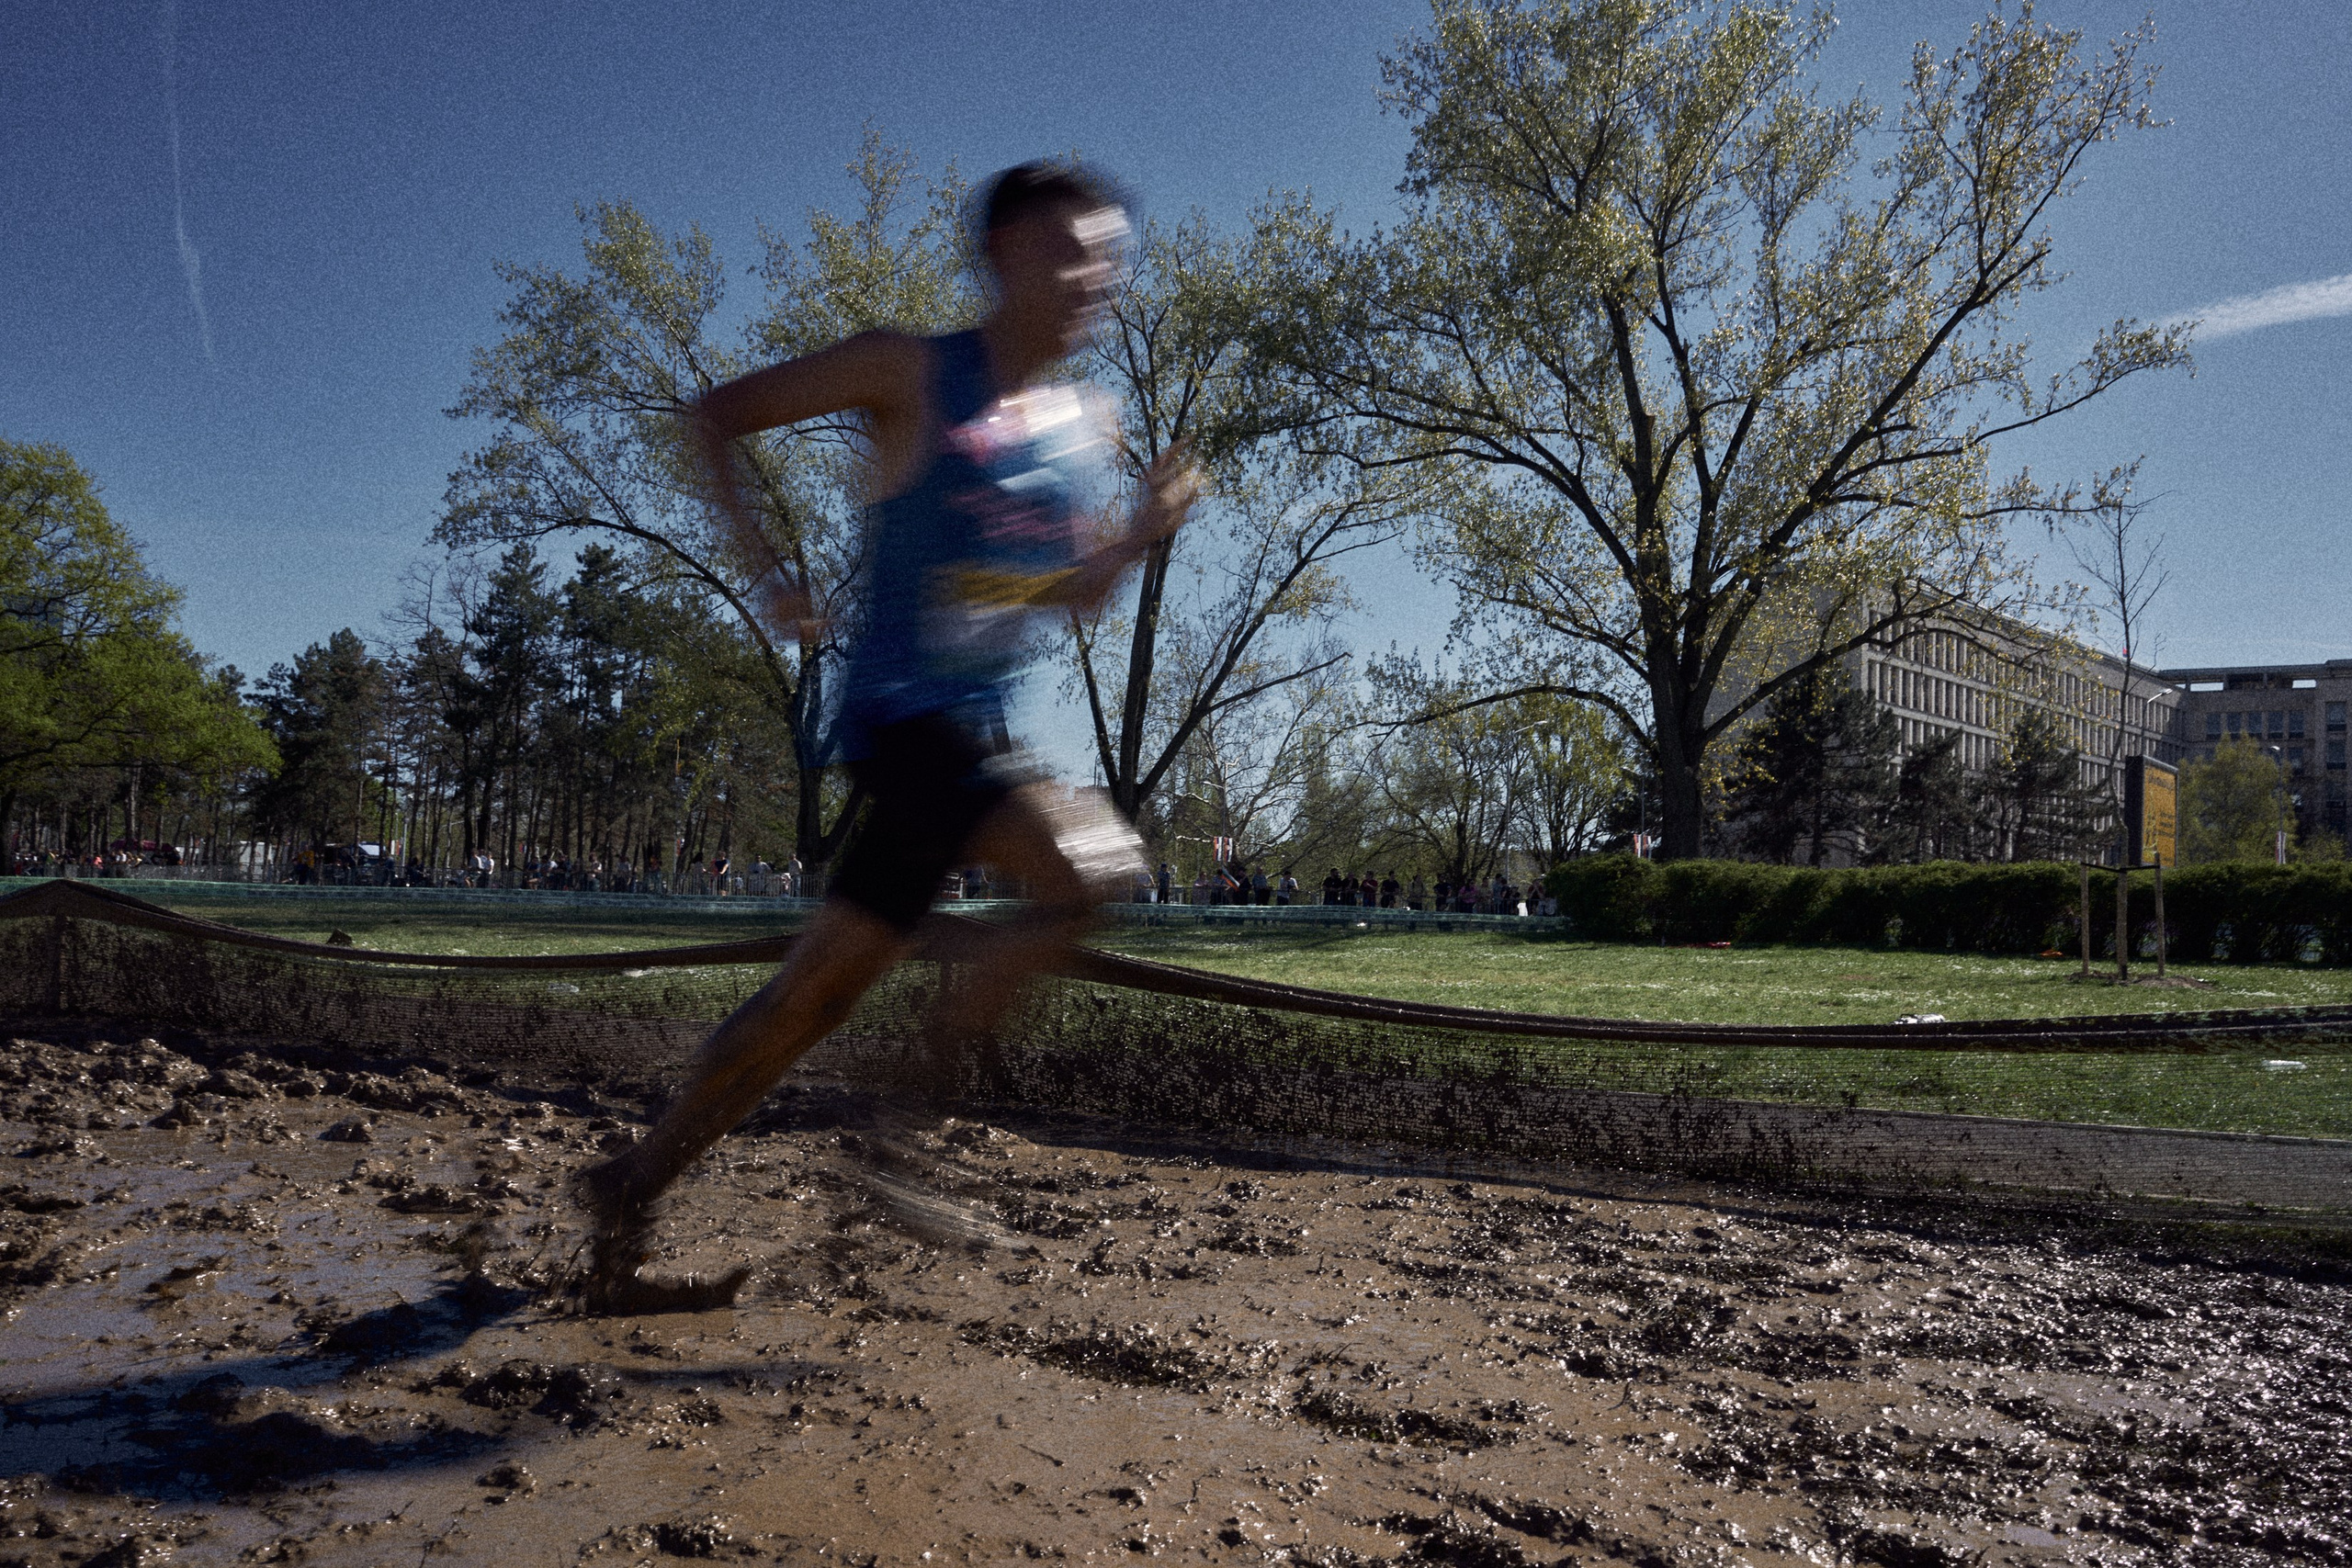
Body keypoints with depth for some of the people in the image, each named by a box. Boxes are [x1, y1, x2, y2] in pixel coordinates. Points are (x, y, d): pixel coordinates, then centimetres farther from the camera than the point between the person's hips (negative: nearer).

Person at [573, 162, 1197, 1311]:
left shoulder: (1077, 426, 14)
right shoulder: (912, 374, -5)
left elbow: (1071, 596, 21)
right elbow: (715, 416, 1)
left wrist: (1142, 534, 3)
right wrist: (763, 561, -10)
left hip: (973, 737, 7)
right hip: (903, 713, -7)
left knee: (816, 997, 10)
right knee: (1091, 868, -26)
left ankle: (628, 1200, 24)